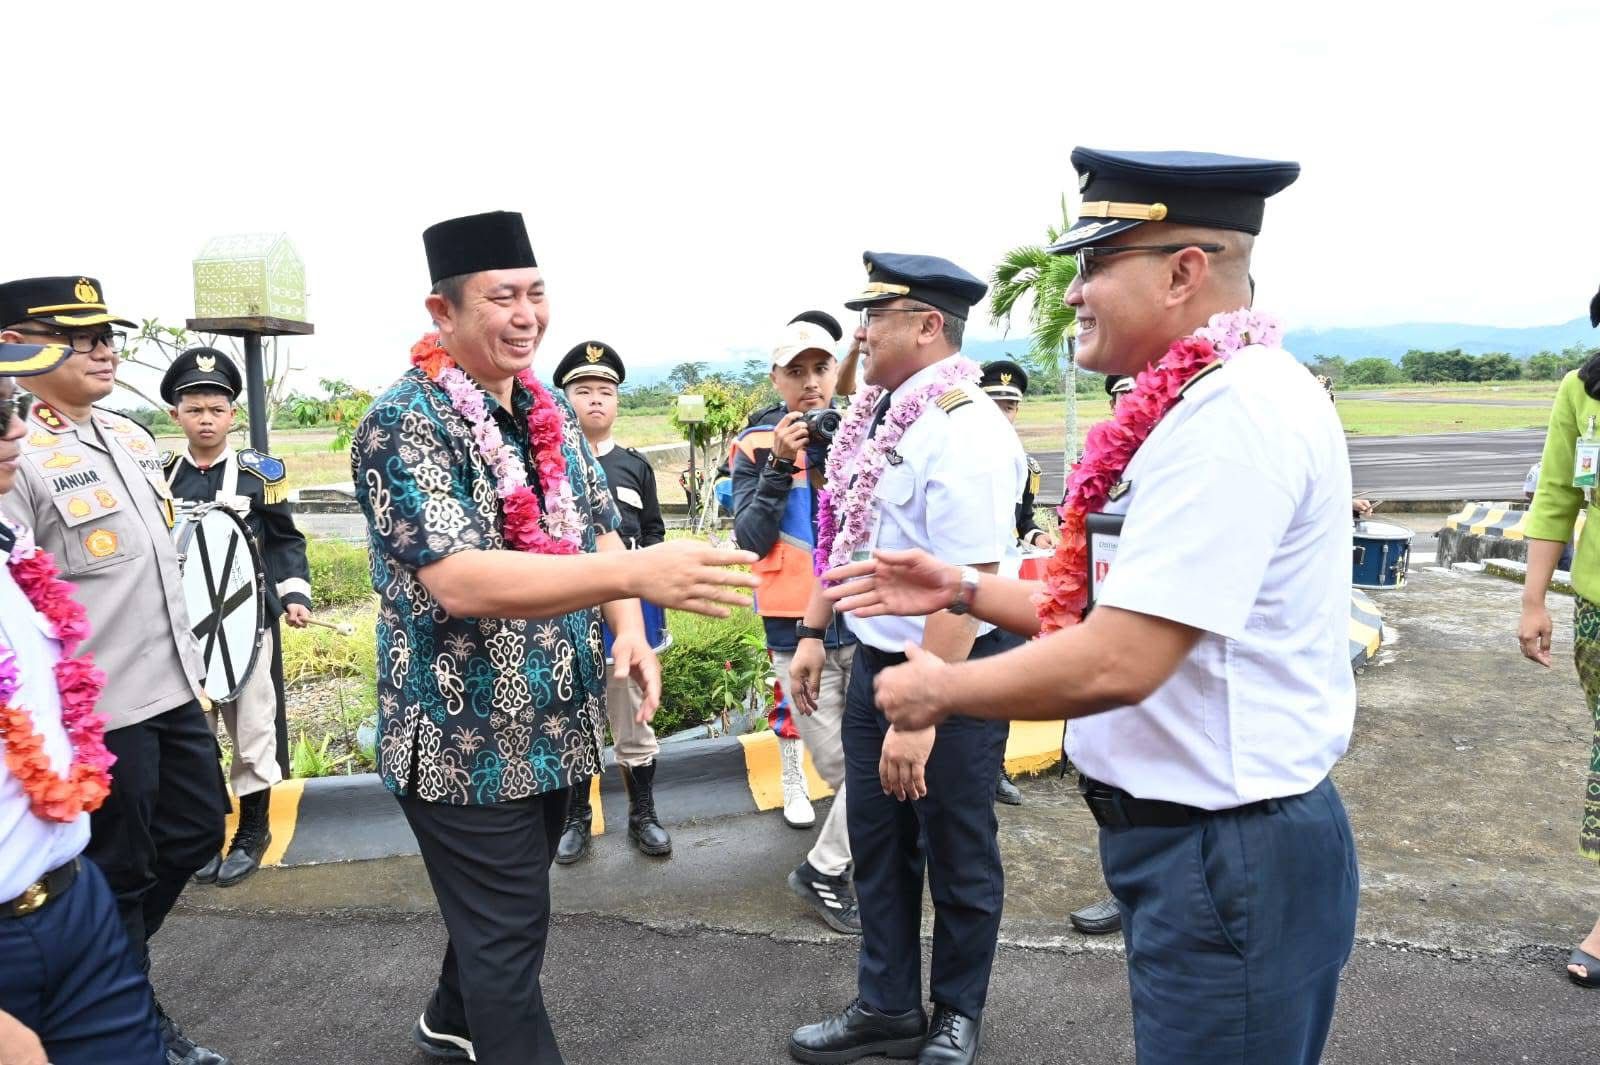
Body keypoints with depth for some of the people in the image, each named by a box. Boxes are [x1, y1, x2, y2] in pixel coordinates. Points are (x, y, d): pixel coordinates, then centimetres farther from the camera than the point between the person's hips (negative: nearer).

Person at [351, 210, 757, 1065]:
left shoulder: (550, 411, 5)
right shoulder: (406, 423, -19)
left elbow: (597, 528, 10)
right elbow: (456, 580, -31)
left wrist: (628, 634, -9)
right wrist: (635, 573, -41)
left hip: (551, 725, 8)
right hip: (465, 736, -7)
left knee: (501, 910, 25)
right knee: (507, 929, 4)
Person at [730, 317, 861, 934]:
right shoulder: (756, 445, -1)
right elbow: (751, 540, -7)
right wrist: (780, 464, -17)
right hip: (797, 629, -2)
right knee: (839, 766, 4)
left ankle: (823, 871, 21)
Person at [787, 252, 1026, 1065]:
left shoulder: (963, 430, -23)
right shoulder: (873, 416, 4)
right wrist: (814, 633, 14)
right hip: (875, 658, 8)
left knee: (956, 853, 11)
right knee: (877, 840, 18)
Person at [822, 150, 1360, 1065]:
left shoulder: (1233, 408, -23)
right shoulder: (1204, 401, 9)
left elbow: (1118, 663, -28)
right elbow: (1120, 606, 14)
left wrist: (942, 689, -13)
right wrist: (964, 590, 8)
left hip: (1228, 857, -9)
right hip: (1199, 839, 9)